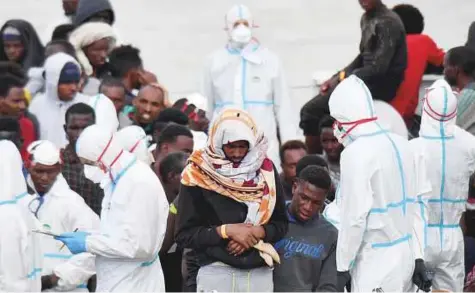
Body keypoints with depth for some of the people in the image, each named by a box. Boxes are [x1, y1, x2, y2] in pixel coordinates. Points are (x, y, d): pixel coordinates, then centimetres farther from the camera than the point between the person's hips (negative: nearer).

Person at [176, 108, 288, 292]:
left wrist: (257, 233, -10)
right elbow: (184, 234, -5)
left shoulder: (265, 171, 6)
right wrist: (226, 231, -15)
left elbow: (281, 224, 11)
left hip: (260, 273, 3)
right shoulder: (198, 175, -4)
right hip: (216, 273, -3)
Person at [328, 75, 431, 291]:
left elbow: (355, 217, -17)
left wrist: (343, 265, -8)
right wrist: (418, 257, 13)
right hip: (405, 255, 8)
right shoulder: (401, 145, 7)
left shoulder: (356, 153, -15)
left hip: (375, 263, -8)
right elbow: (415, 208, 10)